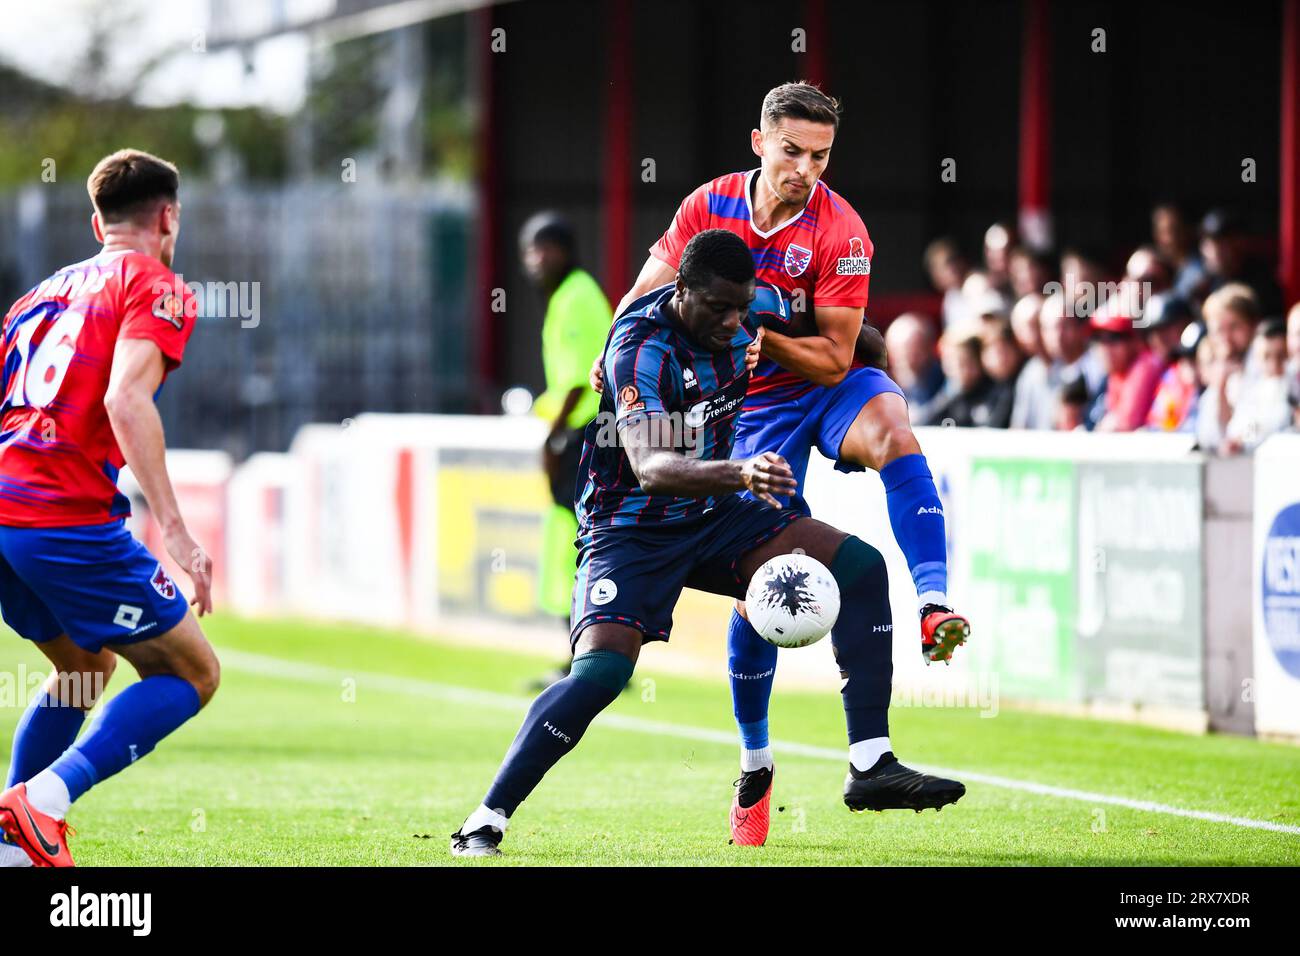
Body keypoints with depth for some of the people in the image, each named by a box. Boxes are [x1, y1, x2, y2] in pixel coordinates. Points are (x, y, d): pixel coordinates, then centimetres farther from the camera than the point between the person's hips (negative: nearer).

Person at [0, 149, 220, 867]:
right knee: (191, 674, 3)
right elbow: (126, 398, -16)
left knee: (85, 665, 29)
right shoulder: (156, 289, 1)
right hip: (67, 514, -8)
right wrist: (173, 530, -21)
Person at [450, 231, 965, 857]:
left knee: (861, 569, -6)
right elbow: (650, 468, -43)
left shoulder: (749, 313, -4)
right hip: (631, 529, -7)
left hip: (712, 518, 7)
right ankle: (486, 819, -17)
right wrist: (740, 474, -56)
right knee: (603, 668, -28)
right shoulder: (640, 347, -26)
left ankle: (871, 770, -4)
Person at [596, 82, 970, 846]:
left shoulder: (840, 232, -17)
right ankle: (754, 764, 12)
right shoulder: (709, 207, -8)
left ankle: (935, 608, -48)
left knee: (894, 430, -37)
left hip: (829, 385, -1)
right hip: (755, 403, 1)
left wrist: (756, 334, -29)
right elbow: (648, 295, 3)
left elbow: (834, 358, -16)